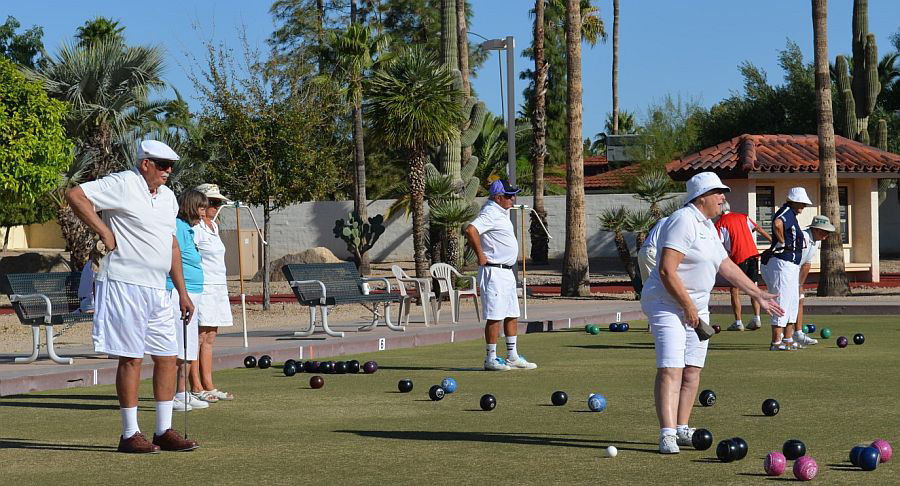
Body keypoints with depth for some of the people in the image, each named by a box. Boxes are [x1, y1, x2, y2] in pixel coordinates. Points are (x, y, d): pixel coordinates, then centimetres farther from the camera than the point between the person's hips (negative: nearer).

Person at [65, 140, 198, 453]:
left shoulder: (167, 197, 17)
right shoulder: (123, 184, -8)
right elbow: (74, 195, -15)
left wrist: (182, 292, 21)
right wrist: (104, 232, -14)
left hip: (157, 289, 8)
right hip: (125, 285, -8)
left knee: (167, 357, 7)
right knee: (131, 358, -4)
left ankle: (164, 431, 15)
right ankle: (130, 434, 2)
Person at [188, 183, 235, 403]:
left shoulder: (213, 226, 18)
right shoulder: (195, 227, -11)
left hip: (218, 287, 9)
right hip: (202, 287, -9)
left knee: (210, 339, 9)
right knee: (199, 337, -8)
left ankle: (208, 386, 11)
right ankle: (196, 388, -6)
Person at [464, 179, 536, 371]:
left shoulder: (501, 212, 15)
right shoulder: (491, 214, -16)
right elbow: (470, 230, -32)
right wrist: (480, 256, -22)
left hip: (508, 272, 10)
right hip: (494, 272, -10)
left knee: (512, 315, 13)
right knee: (495, 316, -7)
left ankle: (513, 357, 20)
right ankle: (491, 359, -3)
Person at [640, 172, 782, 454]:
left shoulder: (708, 226, 15)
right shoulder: (683, 221, -17)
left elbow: (726, 266, 23)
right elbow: (667, 271, -23)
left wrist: (759, 295, 23)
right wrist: (688, 307, -19)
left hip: (697, 307, 9)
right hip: (668, 304, -9)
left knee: (693, 370, 8)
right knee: (670, 370, -15)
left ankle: (682, 429, 17)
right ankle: (667, 435, -18)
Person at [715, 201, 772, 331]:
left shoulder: (720, 223, 0)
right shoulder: (743, 217, 15)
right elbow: (759, 229, 16)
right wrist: (773, 241, 21)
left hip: (738, 258, -5)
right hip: (753, 254, 5)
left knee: (735, 290, 3)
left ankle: (738, 322, 0)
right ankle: (756, 319, 3)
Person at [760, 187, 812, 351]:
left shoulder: (791, 214, 18)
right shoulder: (786, 212, -14)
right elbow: (777, 224, -36)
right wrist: (782, 242, -23)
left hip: (792, 265, 11)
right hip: (783, 263, -11)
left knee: (793, 302, 16)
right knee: (782, 302, -9)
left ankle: (788, 339, 21)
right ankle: (776, 342, -8)